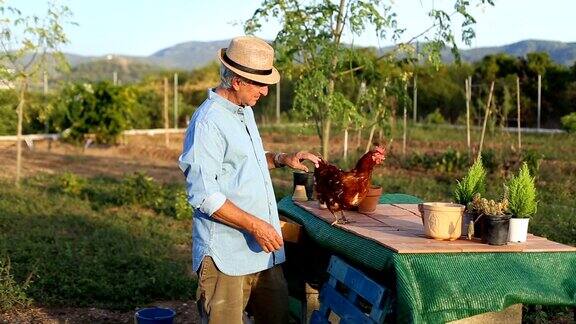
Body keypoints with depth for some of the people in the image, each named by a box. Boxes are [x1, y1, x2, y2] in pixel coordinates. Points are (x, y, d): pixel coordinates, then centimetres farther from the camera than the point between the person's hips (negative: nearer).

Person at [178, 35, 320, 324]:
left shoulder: (245, 111, 14)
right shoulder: (208, 122, -17)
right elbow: (203, 195, -21)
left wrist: (280, 159, 12)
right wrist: (254, 225, -20)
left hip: (264, 249, 9)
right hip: (225, 254, -9)